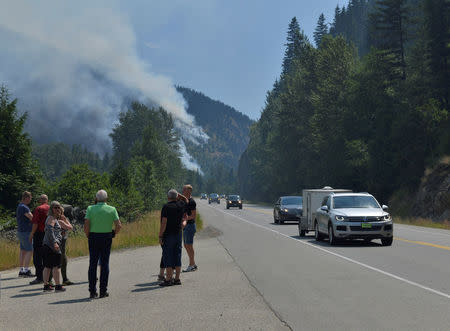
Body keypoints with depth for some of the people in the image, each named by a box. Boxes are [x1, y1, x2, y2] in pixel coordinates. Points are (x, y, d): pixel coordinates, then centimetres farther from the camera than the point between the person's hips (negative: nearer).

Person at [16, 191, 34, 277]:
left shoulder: (19, 206, 16)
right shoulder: (24, 207, -17)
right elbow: (32, 218, -25)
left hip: (21, 231, 10)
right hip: (26, 232, -10)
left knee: (23, 251, 11)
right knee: (29, 251, -8)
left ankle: (21, 270, 13)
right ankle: (26, 270, -11)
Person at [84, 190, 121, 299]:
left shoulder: (90, 209, -2)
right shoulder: (112, 209, -1)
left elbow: (86, 225, -9)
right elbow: (119, 225, -7)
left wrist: (88, 236, 5)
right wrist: (114, 234, 9)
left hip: (93, 237, 0)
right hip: (107, 237, 0)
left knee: (93, 264, 6)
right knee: (105, 264, 5)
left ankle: (92, 291, 4)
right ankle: (103, 291, 4)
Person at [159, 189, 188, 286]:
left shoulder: (166, 207, -12)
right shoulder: (181, 205, 4)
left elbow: (164, 223, -15)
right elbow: (186, 200, 30)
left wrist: (160, 236, -11)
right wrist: (178, 195, 15)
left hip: (168, 235, -6)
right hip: (178, 234, 6)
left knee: (167, 257, -3)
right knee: (177, 257, 8)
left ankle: (168, 280, -5)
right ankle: (177, 279, 10)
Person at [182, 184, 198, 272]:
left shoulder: (191, 202, -15)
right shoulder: (186, 201, 15)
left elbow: (194, 216, -19)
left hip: (190, 226, -10)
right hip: (186, 226, 10)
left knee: (189, 246, -6)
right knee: (186, 245, 12)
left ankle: (191, 265, -1)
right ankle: (193, 264, 18)